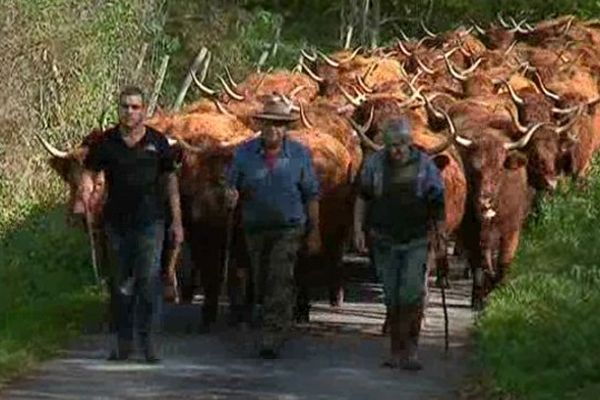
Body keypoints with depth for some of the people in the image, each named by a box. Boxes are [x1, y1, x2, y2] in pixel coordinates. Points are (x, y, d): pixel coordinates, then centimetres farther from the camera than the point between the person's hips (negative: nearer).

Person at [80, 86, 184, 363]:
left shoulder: (157, 142, 2)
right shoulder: (107, 142, 3)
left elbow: (170, 181, 7)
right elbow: (88, 171, 7)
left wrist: (177, 221, 4)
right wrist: (86, 191, -17)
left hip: (149, 222, -2)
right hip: (117, 222, 2)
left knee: (149, 280, -7)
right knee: (120, 283, 8)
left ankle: (147, 339, -2)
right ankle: (123, 340, 16)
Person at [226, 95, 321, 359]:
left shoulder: (299, 154, -4)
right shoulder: (245, 153, -1)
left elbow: (311, 196, 2)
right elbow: (233, 186, 5)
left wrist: (314, 232, 1)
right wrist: (232, 194, -21)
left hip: (288, 230, -3)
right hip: (255, 228, 3)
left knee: (280, 283, -15)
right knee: (261, 284, 13)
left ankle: (271, 341, -17)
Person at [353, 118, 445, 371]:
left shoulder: (425, 166, -3)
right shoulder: (374, 164, 0)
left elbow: (438, 205, 1)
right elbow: (362, 198, 9)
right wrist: (358, 230, 2)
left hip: (417, 242, -2)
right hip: (384, 241, 2)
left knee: (412, 294, -12)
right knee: (392, 299, 6)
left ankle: (409, 351, -5)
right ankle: (396, 351, 14)